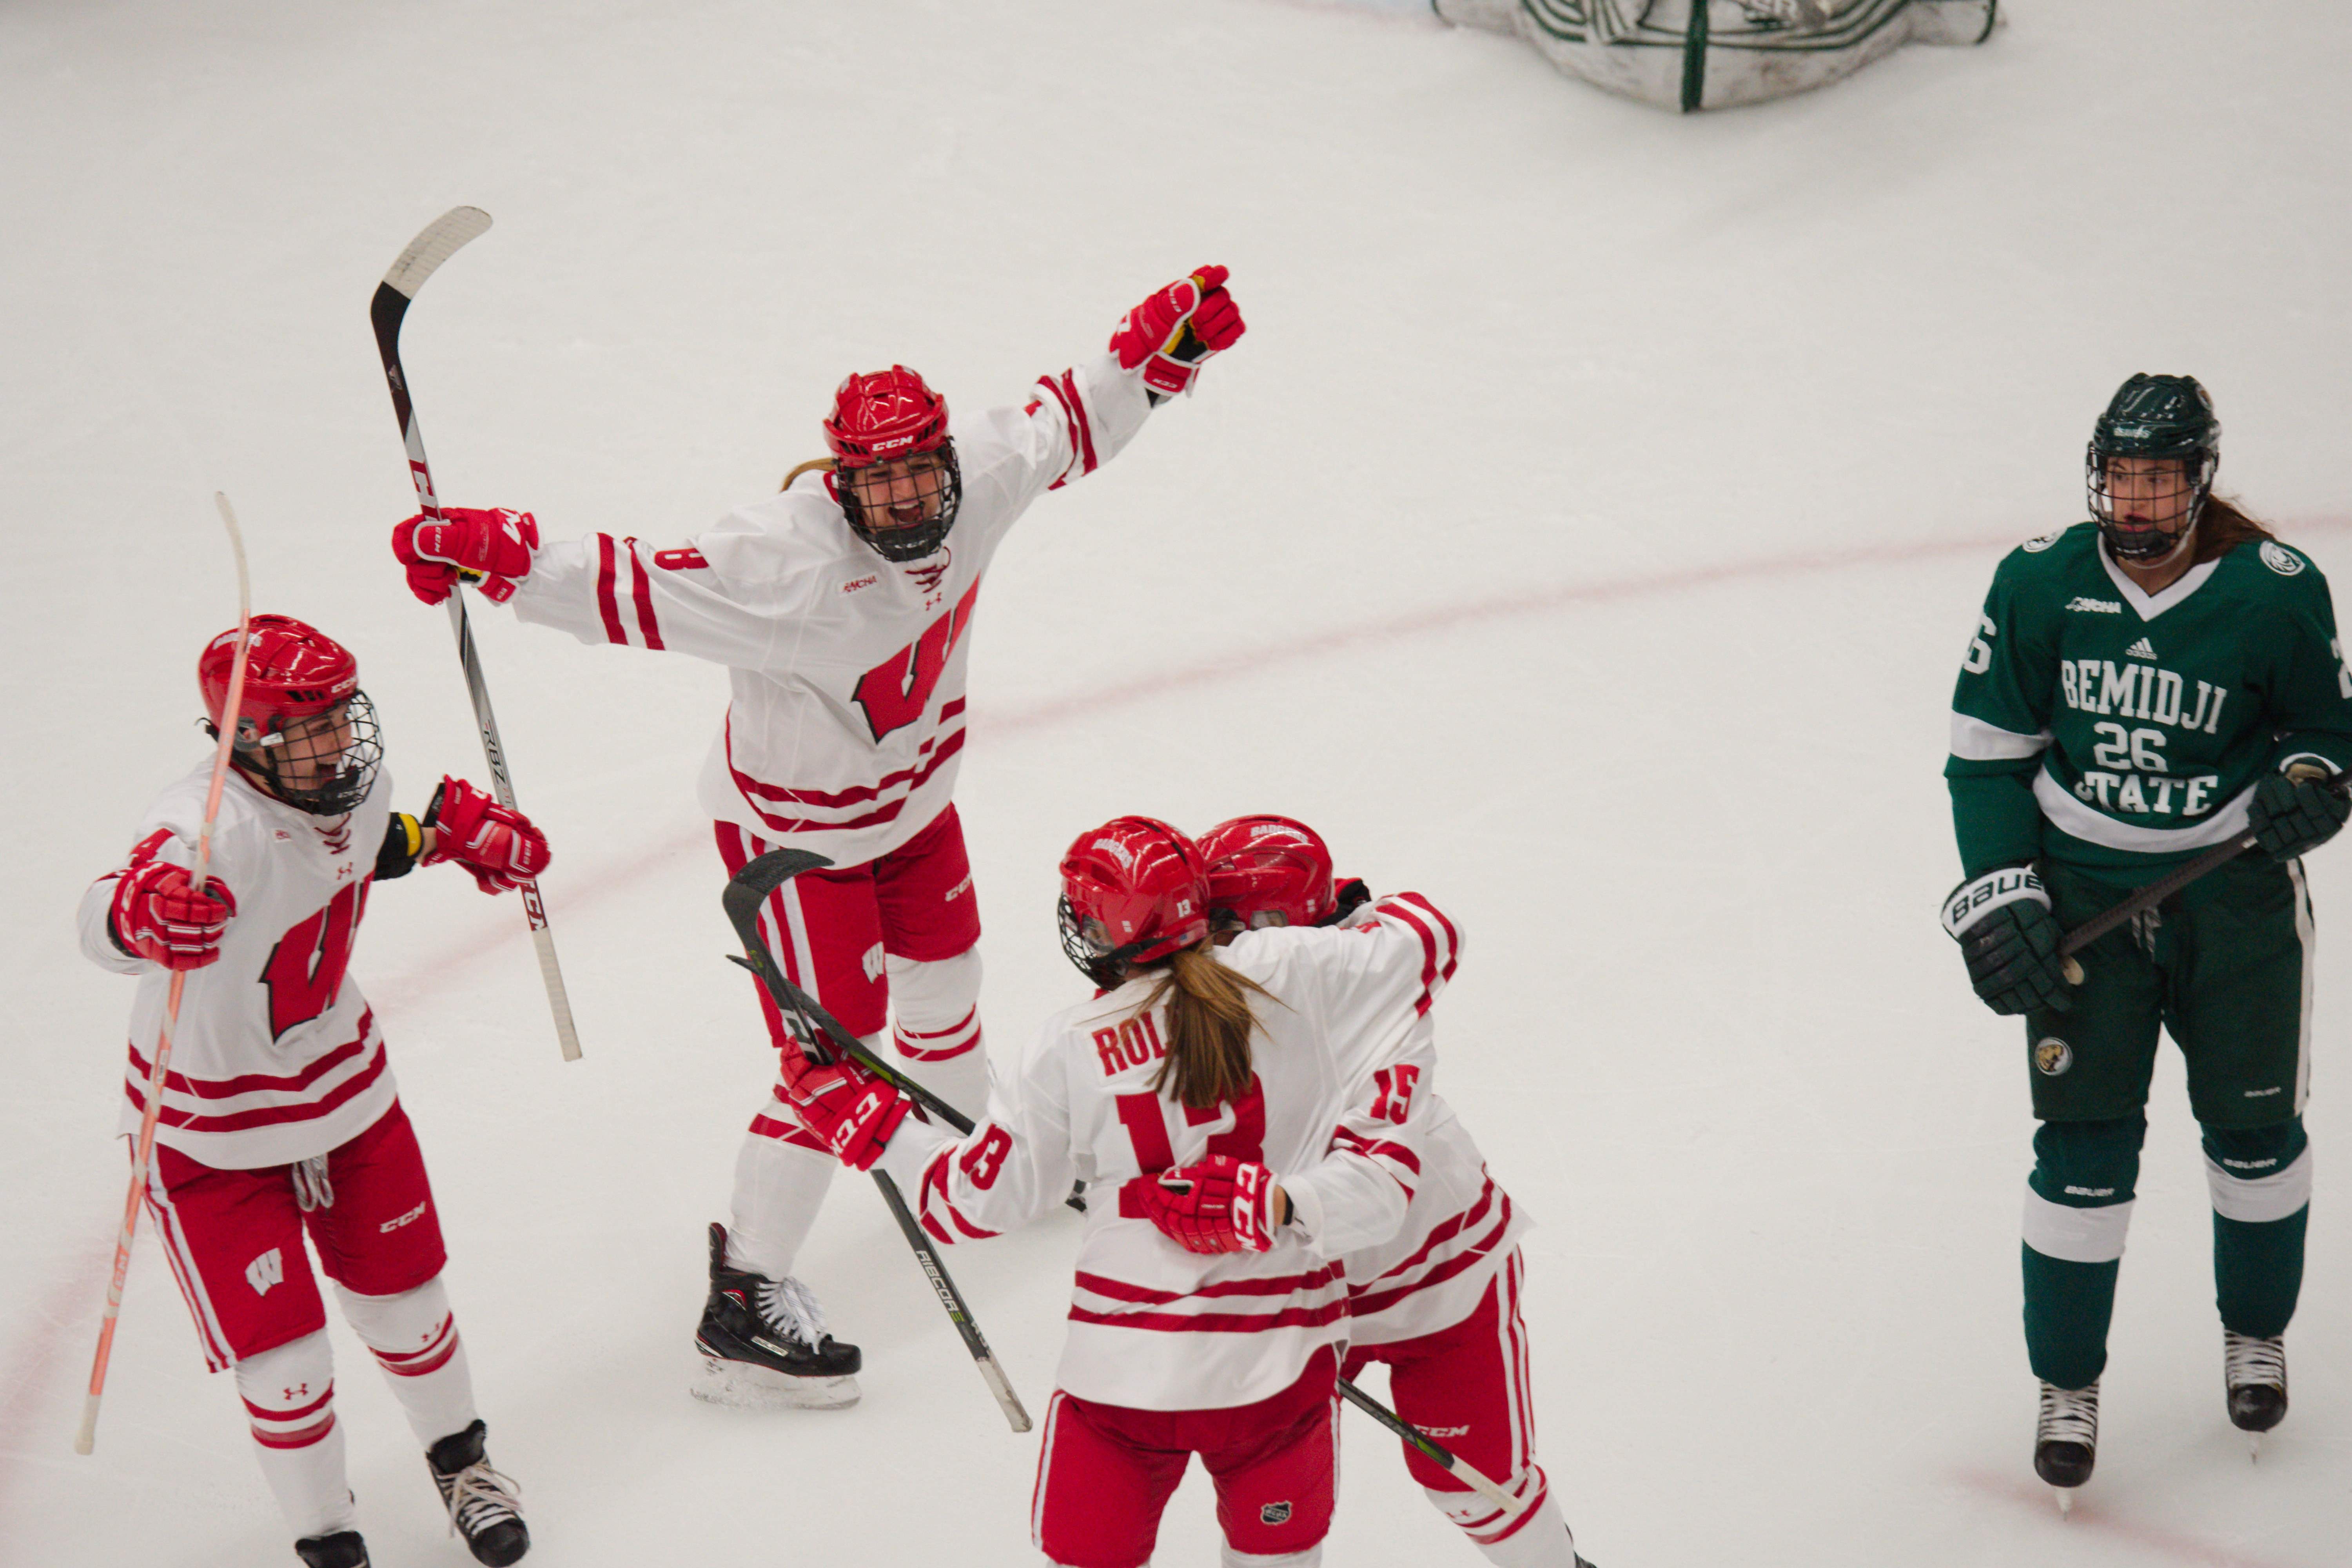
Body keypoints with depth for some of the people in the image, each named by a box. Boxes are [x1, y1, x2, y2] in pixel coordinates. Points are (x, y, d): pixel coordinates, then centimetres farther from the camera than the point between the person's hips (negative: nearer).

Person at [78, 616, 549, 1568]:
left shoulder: (356, 782, -10)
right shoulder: (213, 827, -35)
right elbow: (105, 921, -55)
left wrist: (462, 830, 7)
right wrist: (141, 916, -76)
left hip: (344, 1080, 6)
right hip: (212, 1124, -6)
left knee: (402, 1299, 16)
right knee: (281, 1354, -2)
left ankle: (459, 1460, 44)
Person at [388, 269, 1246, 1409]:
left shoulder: (976, 482, -18)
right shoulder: (790, 569, -38)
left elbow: (1064, 427, 2)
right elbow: (631, 591, -39)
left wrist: (1160, 345, -2)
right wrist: (488, 552, -49)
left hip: (912, 793, 8)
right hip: (799, 829, -7)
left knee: (943, 978, 28)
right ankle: (741, 1312, 4)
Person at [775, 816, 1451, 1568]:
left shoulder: (1073, 1049, -6)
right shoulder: (1290, 973, -5)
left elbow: (973, 1201, 2)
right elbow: (1426, 941, 7)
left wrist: (860, 1115, 14)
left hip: (1125, 1365, -1)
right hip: (1281, 1361, 1)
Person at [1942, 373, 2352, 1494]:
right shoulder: (2038, 583, -8)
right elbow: (1987, 750, 0)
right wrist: (1996, 895, -7)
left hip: (2236, 895, 0)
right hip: (2083, 893, 0)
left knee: (2254, 1129, 12)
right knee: (2084, 1141, -2)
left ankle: (2256, 1330, 40)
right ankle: (2067, 1384, 15)